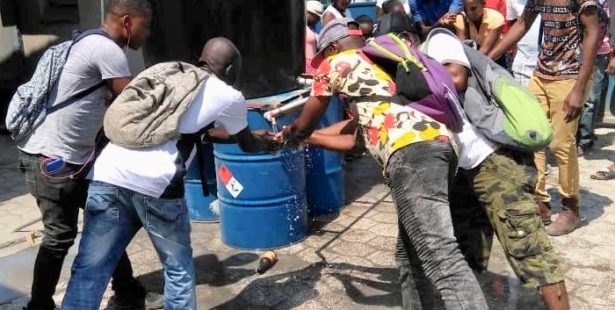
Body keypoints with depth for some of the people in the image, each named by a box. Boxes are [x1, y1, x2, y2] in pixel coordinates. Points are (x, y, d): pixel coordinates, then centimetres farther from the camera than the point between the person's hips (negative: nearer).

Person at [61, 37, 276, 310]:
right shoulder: (228, 96, 14)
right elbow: (248, 145, 32)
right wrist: (268, 144, 51)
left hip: (108, 173, 5)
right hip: (155, 184, -5)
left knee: (89, 271, 11)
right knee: (179, 270, 16)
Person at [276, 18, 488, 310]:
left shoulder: (338, 62, 15)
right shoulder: (377, 67, 39)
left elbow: (307, 121, 28)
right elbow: (354, 135, 42)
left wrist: (291, 133, 50)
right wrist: (304, 138, 51)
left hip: (413, 152, -9)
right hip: (438, 144, 9)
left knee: (442, 257, -17)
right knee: (409, 252, 20)